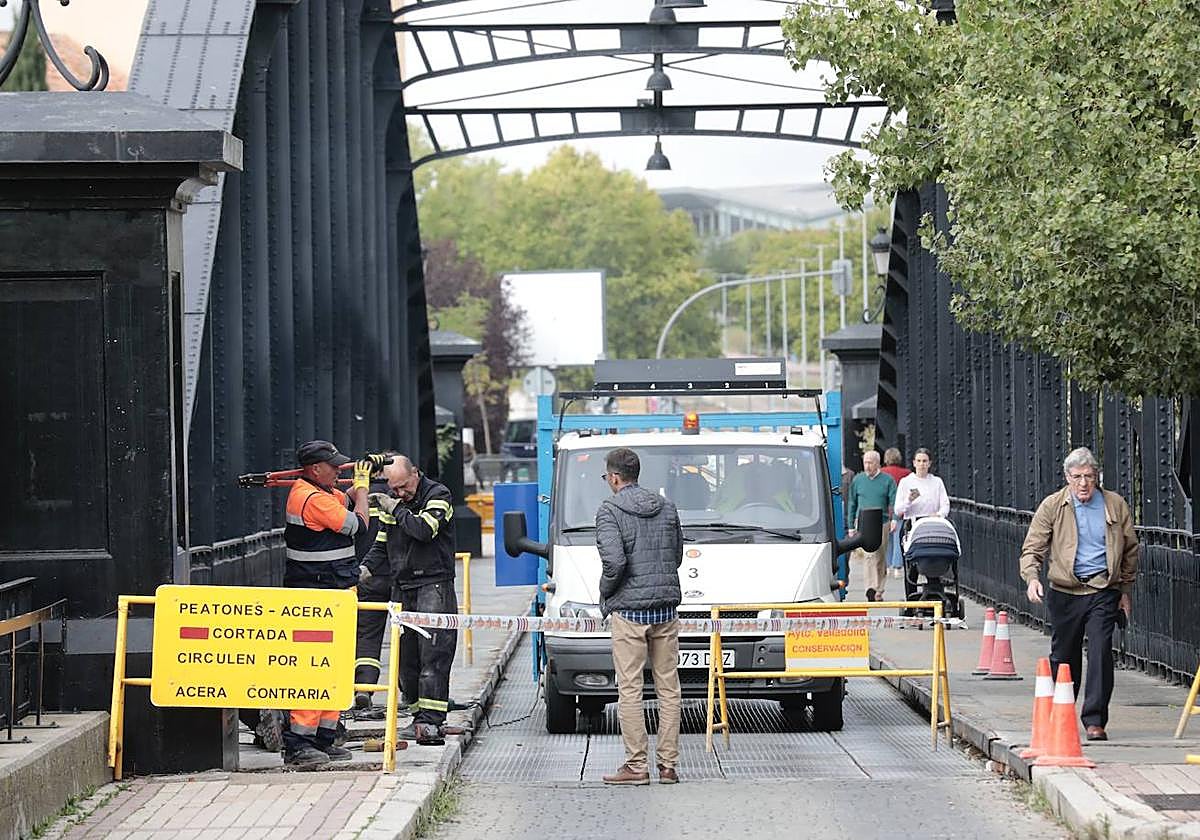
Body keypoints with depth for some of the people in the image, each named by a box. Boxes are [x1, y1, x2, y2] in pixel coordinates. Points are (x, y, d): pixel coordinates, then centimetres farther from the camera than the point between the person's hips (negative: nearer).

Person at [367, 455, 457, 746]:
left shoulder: (438, 495, -4)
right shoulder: (391, 503, 15)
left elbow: (424, 529, -21)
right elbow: (381, 543, 22)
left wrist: (397, 510, -10)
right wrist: (366, 568, 4)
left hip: (434, 584, -7)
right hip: (402, 588, 7)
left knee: (433, 654, -13)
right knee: (406, 657, 5)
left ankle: (431, 720, -19)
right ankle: (419, 715, 11)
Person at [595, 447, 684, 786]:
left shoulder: (610, 510, -7)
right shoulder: (666, 508, 10)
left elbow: (614, 560, -18)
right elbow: (677, 556, 15)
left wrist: (605, 593, -2)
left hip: (629, 609, -5)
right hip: (666, 608, 5)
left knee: (630, 689, -1)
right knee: (668, 687, 7)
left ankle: (636, 765, -2)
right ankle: (668, 764, 8)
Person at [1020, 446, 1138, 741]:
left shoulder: (1115, 506, 5)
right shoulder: (1052, 506, 1)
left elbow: (1130, 549, 16)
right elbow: (1032, 548, 1)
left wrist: (1125, 591, 15)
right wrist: (1032, 578, -18)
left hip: (1103, 591, 0)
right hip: (1065, 592, 0)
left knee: (1100, 652, -13)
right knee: (1063, 656, 9)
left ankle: (1095, 720, -11)